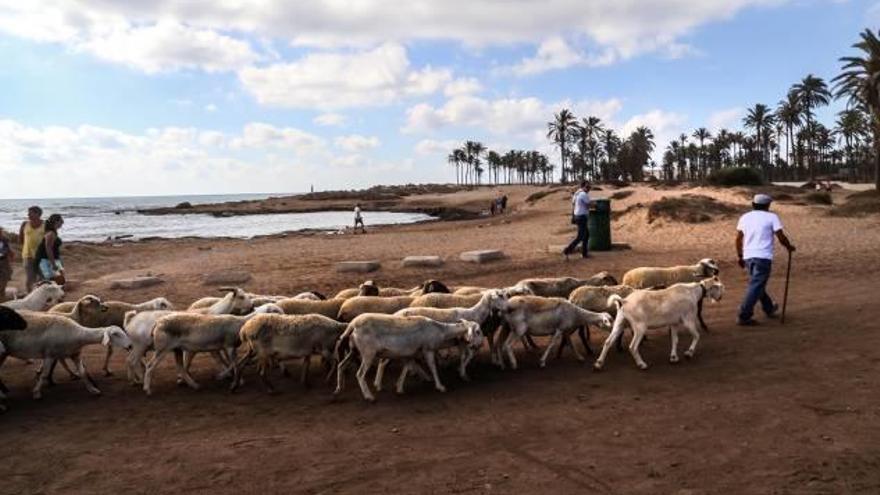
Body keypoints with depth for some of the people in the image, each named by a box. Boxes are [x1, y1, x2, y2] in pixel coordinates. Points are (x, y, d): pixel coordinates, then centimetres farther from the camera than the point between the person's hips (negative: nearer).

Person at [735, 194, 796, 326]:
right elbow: (781, 237, -4)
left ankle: (769, 308, 40)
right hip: (763, 257, -6)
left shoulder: (745, 217, 12)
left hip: (748, 256, 6)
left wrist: (739, 256, 19)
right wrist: (789, 247, 14)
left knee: (757, 284, 22)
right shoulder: (771, 217, -1)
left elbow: (738, 238, 11)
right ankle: (743, 317, -11)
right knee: (756, 287, -6)